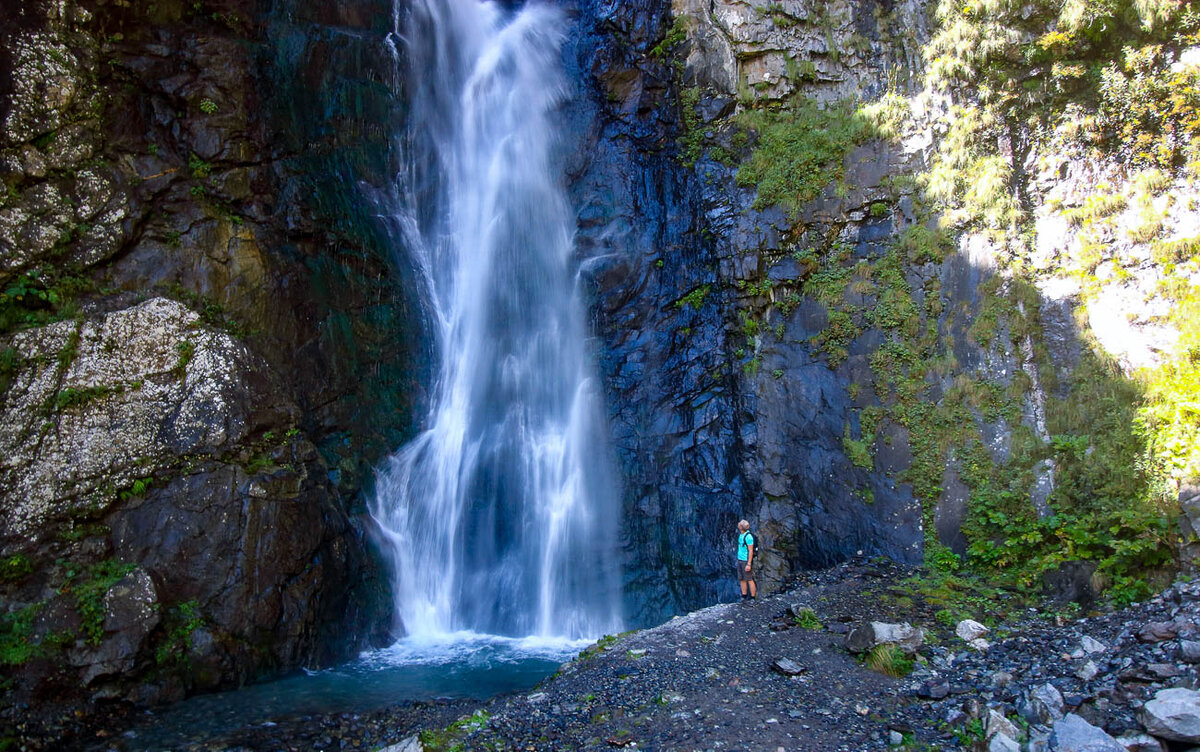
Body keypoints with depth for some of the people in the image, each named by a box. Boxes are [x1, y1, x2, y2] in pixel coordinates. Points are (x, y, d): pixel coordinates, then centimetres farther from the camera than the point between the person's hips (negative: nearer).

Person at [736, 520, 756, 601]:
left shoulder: (748, 537, -20)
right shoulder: (741, 535, 8)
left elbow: (751, 551, -20)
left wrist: (749, 564, -22)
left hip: (747, 561, -9)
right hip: (740, 560, 9)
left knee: (749, 580, -3)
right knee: (742, 579, 10)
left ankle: (753, 598, 5)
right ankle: (744, 597, 18)